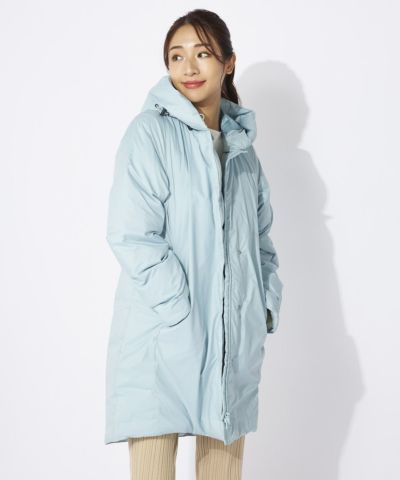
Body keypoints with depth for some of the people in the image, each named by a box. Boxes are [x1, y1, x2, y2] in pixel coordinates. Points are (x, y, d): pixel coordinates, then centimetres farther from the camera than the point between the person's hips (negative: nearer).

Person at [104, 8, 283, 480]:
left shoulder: (241, 145, 14)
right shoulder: (151, 132, -6)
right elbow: (130, 235, -13)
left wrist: (266, 305, 9)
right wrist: (183, 314, -17)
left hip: (235, 338, 6)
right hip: (163, 336, -5)